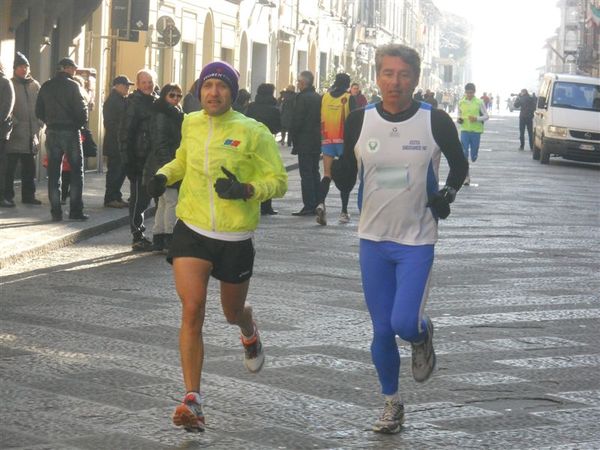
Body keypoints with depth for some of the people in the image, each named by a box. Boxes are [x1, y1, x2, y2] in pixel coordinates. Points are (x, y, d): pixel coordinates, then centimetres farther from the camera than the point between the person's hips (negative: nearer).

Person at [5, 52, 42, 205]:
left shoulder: (35, 85, 12)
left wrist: (38, 123, 5)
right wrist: (14, 123, -16)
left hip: (31, 133, 5)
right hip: (15, 134, -5)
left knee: (29, 167, 10)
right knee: (10, 165, -3)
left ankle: (28, 195, 18)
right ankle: (8, 195, 2)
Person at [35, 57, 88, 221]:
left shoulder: (46, 86, 6)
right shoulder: (72, 85, -9)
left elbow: (39, 111, 6)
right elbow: (81, 109, -13)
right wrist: (81, 123, 5)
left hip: (52, 132, 5)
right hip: (70, 132, -4)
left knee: (53, 172, 6)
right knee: (76, 171, 4)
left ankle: (56, 211, 3)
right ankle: (75, 210, -1)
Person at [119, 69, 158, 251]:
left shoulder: (156, 101, 13)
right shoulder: (134, 102, -9)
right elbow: (125, 132, -12)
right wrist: (127, 160, -17)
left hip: (151, 158, 7)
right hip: (138, 159, -7)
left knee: (145, 197, 12)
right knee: (138, 198, -5)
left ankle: (139, 234, 20)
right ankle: (137, 237, -1)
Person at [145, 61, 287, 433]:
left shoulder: (253, 132, -10)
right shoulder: (191, 124, 3)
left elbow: (278, 181, -7)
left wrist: (245, 190, -25)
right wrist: (164, 176, 3)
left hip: (235, 238, -2)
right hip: (192, 232, 2)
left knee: (233, 312, 18)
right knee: (192, 310, -16)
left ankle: (250, 332, 58)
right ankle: (193, 400, -15)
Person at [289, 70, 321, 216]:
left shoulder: (302, 98, -13)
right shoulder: (319, 98, 10)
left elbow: (296, 121, -15)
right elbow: (322, 119, 12)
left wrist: (294, 139, -6)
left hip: (304, 142, -8)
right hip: (317, 141, 8)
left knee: (306, 173, -7)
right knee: (314, 173, 13)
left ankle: (308, 206, -10)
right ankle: (316, 205, 15)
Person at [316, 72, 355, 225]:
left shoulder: (325, 97, 4)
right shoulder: (349, 98, -6)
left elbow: (319, 119, 7)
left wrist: (321, 138, 16)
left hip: (327, 140, 2)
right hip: (344, 141, -2)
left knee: (327, 174, 2)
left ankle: (321, 203, -23)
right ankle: (344, 212, 10)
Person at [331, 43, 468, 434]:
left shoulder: (435, 122, -9)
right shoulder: (359, 122, -5)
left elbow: (460, 165, 8)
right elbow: (345, 182, 1)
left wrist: (448, 194, -10)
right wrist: (335, 158, -19)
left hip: (417, 241, -2)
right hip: (373, 240, 2)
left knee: (404, 324, -15)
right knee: (382, 331, 7)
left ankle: (423, 334, 23)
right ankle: (392, 403, 27)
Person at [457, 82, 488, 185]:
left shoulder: (479, 102, -4)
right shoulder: (461, 103, 4)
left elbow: (486, 116, 0)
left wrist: (477, 119, -18)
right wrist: (459, 120, -5)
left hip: (476, 131, -1)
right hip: (464, 130, 1)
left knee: (473, 157, 6)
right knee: (464, 154, -9)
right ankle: (466, 176, -2)